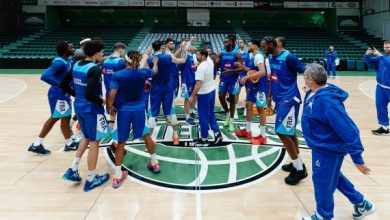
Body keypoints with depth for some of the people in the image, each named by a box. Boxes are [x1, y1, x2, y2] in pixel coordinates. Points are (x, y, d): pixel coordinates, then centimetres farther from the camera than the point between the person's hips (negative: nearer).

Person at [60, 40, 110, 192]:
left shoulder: (76, 65, 4)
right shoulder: (94, 69, -21)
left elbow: (63, 85, 9)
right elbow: (89, 94, -30)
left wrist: (77, 95, 14)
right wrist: (101, 102, -12)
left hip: (79, 106, 8)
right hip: (92, 109, -8)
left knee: (87, 138, 26)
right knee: (94, 142, 6)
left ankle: (73, 170, 23)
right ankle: (91, 180, 16)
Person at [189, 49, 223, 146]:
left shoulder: (201, 67, -24)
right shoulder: (210, 63, 2)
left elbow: (199, 84, -26)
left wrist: (192, 96, -20)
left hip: (204, 94, -9)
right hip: (212, 91, 9)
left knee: (203, 117, 3)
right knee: (211, 114, 20)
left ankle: (204, 139, 13)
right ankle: (217, 133, 17)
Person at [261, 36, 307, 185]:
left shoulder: (288, 58, -17)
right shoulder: (271, 58, 9)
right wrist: (270, 95, 22)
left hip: (289, 99, -9)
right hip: (280, 99, 9)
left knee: (282, 132, -12)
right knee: (289, 132, 14)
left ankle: (299, 169, -2)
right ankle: (297, 163, 27)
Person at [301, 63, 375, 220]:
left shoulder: (326, 101, -32)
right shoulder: (313, 94, -3)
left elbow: (349, 131, -31)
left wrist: (357, 158, -25)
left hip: (328, 149, -10)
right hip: (322, 146, 10)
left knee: (322, 182, 9)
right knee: (332, 176, 26)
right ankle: (361, 204, 44)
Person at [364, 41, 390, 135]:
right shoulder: (382, 57, 8)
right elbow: (369, 61, 6)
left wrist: (380, 55, -31)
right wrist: (367, 54, -13)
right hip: (381, 87, 5)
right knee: (380, 107, 5)